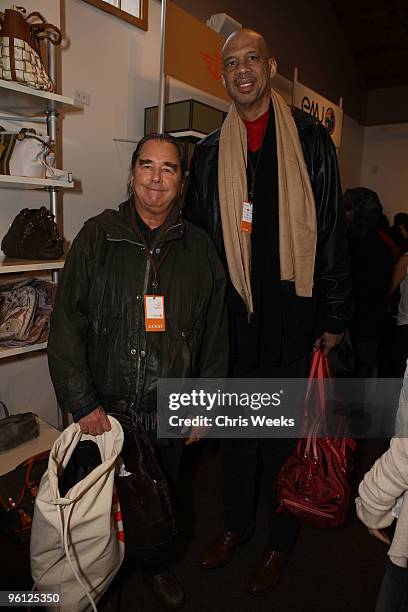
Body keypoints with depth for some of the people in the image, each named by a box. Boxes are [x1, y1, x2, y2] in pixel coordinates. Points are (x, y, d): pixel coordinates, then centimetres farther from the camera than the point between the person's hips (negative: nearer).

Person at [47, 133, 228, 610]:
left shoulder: (199, 248, -1)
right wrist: (83, 403, -12)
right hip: (104, 410, -1)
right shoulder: (97, 237, -6)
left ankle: (154, 564, 52)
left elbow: (214, 335, 3)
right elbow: (66, 326, -8)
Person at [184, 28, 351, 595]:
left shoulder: (310, 139, 3)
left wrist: (333, 317, -4)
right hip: (231, 319, 3)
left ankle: (280, 540, 34)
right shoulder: (210, 152, 9)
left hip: (291, 317, -2)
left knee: (286, 432, 10)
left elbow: (333, 231, -1)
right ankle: (237, 522, 39)